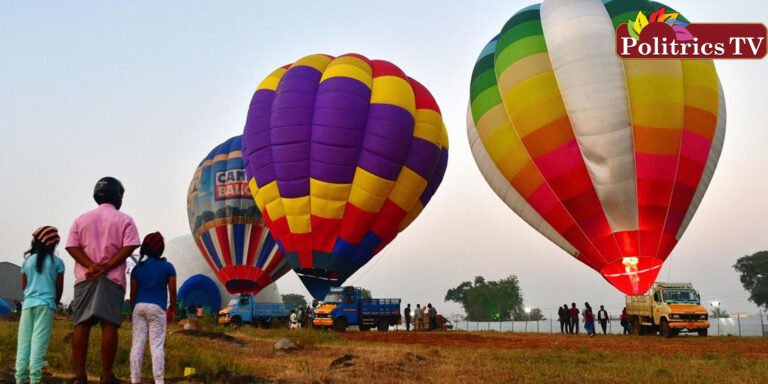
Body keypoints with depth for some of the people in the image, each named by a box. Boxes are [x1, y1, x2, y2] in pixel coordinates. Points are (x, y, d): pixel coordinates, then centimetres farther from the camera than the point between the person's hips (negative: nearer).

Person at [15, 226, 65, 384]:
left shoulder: (27, 261, 10)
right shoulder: (57, 262, 2)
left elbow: (24, 286, 15)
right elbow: (59, 287, 5)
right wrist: (55, 302, 21)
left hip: (28, 304, 3)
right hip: (46, 304, -3)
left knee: (24, 341, 4)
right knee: (39, 340, -7)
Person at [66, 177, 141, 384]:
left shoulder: (82, 219, 13)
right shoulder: (124, 220, 4)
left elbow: (72, 246, 1)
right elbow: (129, 247, -10)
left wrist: (92, 266, -9)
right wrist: (106, 268, -11)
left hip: (85, 278, 3)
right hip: (112, 278, -3)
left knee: (81, 325, 1)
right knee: (109, 325, -5)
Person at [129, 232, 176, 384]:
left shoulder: (137, 268, 8)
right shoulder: (168, 267, 1)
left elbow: (133, 293, 8)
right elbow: (172, 291, 1)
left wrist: (133, 311, 17)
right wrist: (173, 310, 11)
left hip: (139, 307, 3)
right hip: (157, 308, -3)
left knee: (137, 344, 5)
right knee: (157, 345, -3)